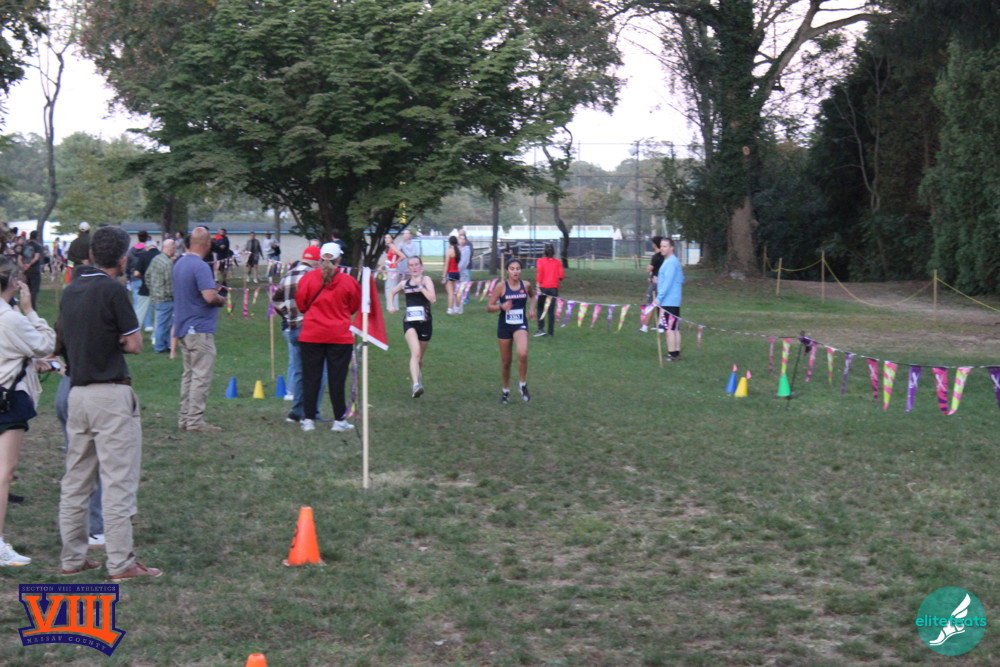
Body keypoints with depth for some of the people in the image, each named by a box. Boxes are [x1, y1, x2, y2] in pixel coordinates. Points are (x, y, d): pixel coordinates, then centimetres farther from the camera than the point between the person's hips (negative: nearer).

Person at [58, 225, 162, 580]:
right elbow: (134, 344, -10)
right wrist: (116, 341, 7)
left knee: (75, 481, 13)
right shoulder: (112, 290, -12)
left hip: (78, 391, 8)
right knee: (118, 480, -4)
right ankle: (120, 563, -2)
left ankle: (72, 558, 19)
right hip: (111, 394, -7)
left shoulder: (71, 290, 10)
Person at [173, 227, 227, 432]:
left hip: (182, 328, 9)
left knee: (189, 374, 15)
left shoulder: (179, 263, 11)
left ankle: (184, 418, 18)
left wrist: (215, 291, 16)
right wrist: (222, 299, -6)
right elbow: (210, 297, -27)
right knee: (201, 376, -4)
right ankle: (195, 421, -4)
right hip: (199, 328, -9)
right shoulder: (200, 266, -18)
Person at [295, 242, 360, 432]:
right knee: (337, 379, 6)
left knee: (311, 377, 8)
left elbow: (300, 304, 4)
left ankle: (309, 419, 10)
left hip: (311, 336, 1)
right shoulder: (348, 282, -8)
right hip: (340, 337, -1)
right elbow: (354, 307, 7)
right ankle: (339, 420, 11)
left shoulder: (308, 278, -7)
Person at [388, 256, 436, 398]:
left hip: (424, 322, 0)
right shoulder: (404, 283, 8)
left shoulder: (426, 280, -1)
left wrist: (420, 286, -16)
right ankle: (416, 385, -35)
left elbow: (433, 298, -17)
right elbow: (392, 293, 30)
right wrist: (391, 305, 13)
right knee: (415, 353, -22)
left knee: (419, 357, 13)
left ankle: (419, 380, 40)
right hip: (409, 322, 0)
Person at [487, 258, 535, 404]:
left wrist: (531, 308, 6)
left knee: (522, 354, -25)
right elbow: (489, 307, -5)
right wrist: (501, 306, -23)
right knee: (505, 361, 10)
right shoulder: (501, 286, -8)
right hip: (504, 326, 0)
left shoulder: (526, 285, -2)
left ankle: (523, 385, -5)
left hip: (520, 325, 0)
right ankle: (505, 391, 31)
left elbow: (532, 295, 23)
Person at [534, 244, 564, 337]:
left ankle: (541, 328, -3)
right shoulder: (558, 262, 4)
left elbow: (539, 273, -10)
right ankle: (551, 332, 5)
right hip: (554, 288, 1)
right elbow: (561, 275, -2)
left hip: (543, 287, -1)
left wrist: (538, 287, -13)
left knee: (540, 308, 11)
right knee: (551, 310, 5)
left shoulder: (540, 261, 0)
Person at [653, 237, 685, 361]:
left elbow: (668, 282, -20)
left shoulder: (670, 262, -14)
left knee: (669, 329, -7)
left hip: (668, 302, -10)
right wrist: (660, 281, 18)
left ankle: (672, 355, -6)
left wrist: (659, 298, -20)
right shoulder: (674, 261, 17)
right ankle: (676, 354, 15)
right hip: (674, 301, 10)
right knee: (674, 328, 12)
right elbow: (681, 280, 24)